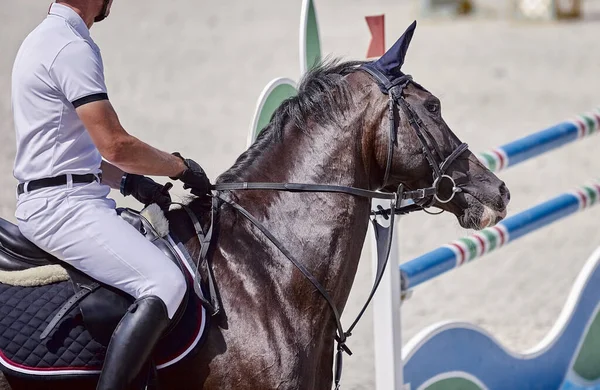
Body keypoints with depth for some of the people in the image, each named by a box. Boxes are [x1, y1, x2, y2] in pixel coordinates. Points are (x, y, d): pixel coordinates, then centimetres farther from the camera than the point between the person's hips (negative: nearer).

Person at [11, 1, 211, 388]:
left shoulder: (47, 39, 18)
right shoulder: (72, 47, -15)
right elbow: (116, 144, -19)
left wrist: (128, 181, 15)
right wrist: (181, 166, -3)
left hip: (50, 200, 11)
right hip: (64, 205, -11)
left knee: (167, 241, 23)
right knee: (165, 282, -24)